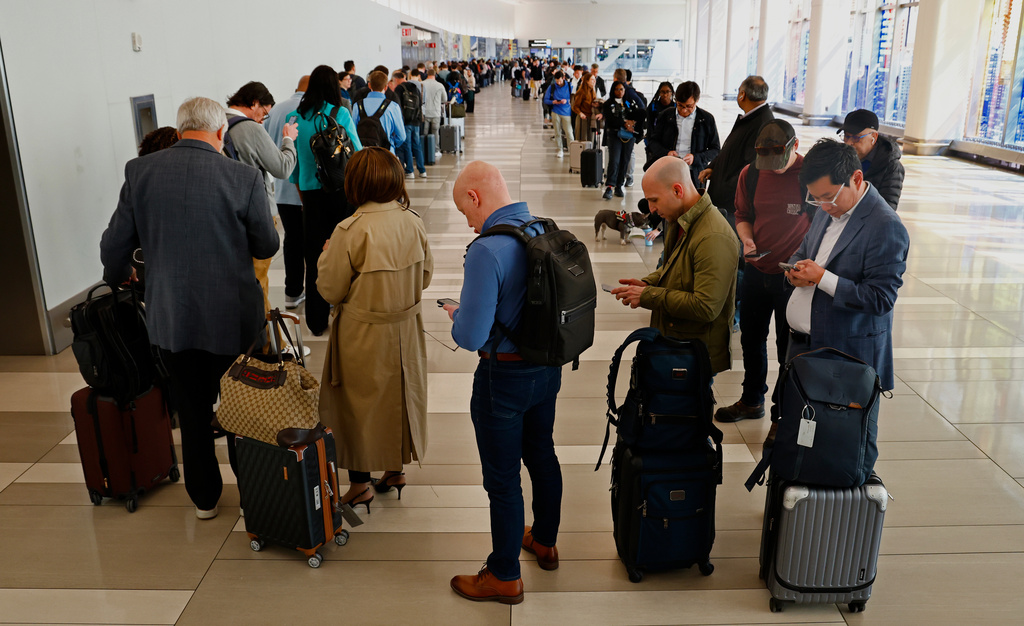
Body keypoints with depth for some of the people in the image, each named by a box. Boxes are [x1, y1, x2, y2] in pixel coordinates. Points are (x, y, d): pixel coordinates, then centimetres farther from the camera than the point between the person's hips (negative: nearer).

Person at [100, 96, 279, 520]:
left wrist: (118, 277, 23)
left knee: (192, 411, 18)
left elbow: (114, 245, 1)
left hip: (169, 318, 2)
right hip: (233, 317, -2)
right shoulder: (243, 177, -14)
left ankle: (204, 498, 33)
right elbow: (267, 247, -3)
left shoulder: (140, 171, -5)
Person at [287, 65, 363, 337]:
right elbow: (356, 152, -2)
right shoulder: (340, 114, -6)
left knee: (314, 256, 8)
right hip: (341, 191, -3)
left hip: (311, 193, 3)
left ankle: (317, 321, 15)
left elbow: (293, 162, 8)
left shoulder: (295, 117, 3)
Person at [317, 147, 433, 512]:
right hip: (406, 328, 5)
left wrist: (326, 255, 4)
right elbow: (425, 277, 5)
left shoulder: (351, 231, -22)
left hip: (364, 335, -5)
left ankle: (359, 484, 24)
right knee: (399, 395, 20)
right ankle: (395, 470, 36)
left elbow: (329, 290, -13)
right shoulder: (414, 223, -7)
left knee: (360, 403, 11)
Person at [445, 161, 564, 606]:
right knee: (541, 455, 25)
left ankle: (504, 576, 25)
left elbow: (471, 337, -27)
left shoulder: (486, 251, -26)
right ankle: (544, 542, 46)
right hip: (548, 368, 8)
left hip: (505, 378, -8)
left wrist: (455, 316, -6)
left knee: (502, 478, 8)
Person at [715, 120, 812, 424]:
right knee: (751, 339, 18)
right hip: (756, 271, 5)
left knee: (788, 346, 5)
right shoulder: (750, 174, -1)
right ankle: (752, 401, 38)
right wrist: (747, 239, -8)